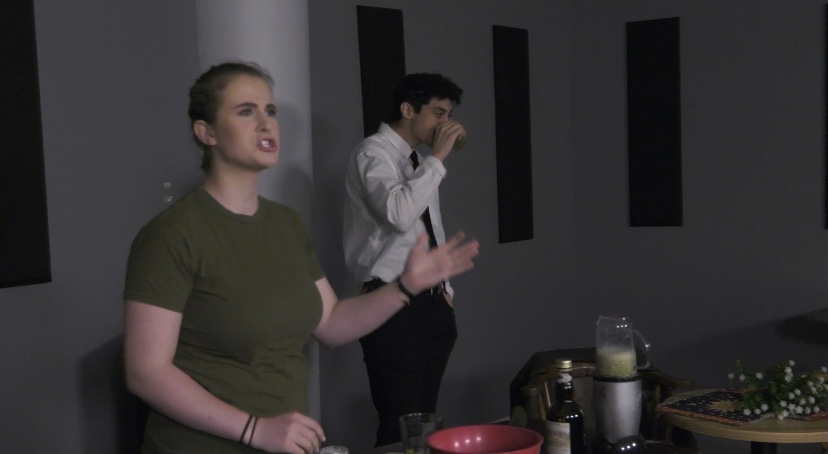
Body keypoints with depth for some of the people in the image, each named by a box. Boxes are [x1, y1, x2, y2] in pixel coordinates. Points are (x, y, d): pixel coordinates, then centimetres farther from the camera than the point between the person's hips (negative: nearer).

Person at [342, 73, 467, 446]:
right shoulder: (373, 152, -10)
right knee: (401, 423, -8)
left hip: (431, 303, 8)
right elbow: (399, 214, -29)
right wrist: (438, 157, -21)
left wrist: (445, 289, 15)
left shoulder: (420, 162, 16)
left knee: (423, 418, 12)